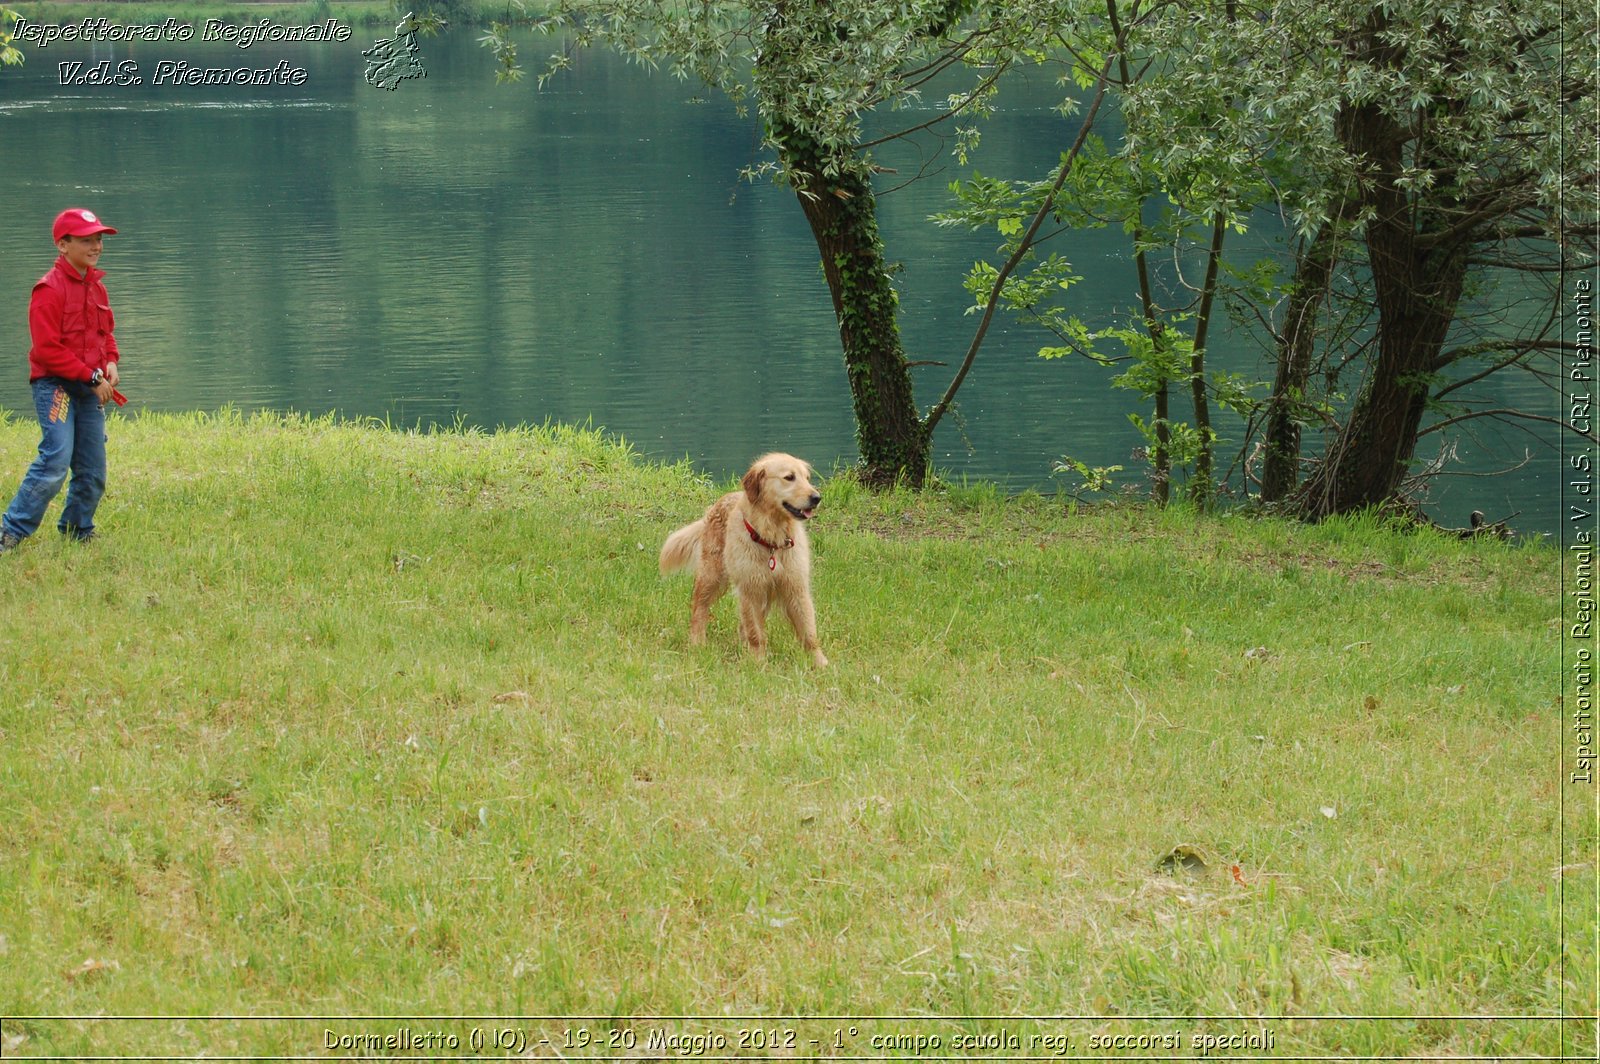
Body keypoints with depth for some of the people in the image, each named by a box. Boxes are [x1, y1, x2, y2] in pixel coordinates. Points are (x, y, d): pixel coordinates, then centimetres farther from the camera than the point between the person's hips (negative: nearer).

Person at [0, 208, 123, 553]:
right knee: (56, 460, -19)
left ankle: (78, 531, 23)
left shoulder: (96, 287, 13)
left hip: (90, 389, 8)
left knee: (93, 470, 7)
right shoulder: (50, 289, -13)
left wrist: (110, 362, 5)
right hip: (55, 385, -8)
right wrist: (92, 376, -17)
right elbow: (48, 349, -16)